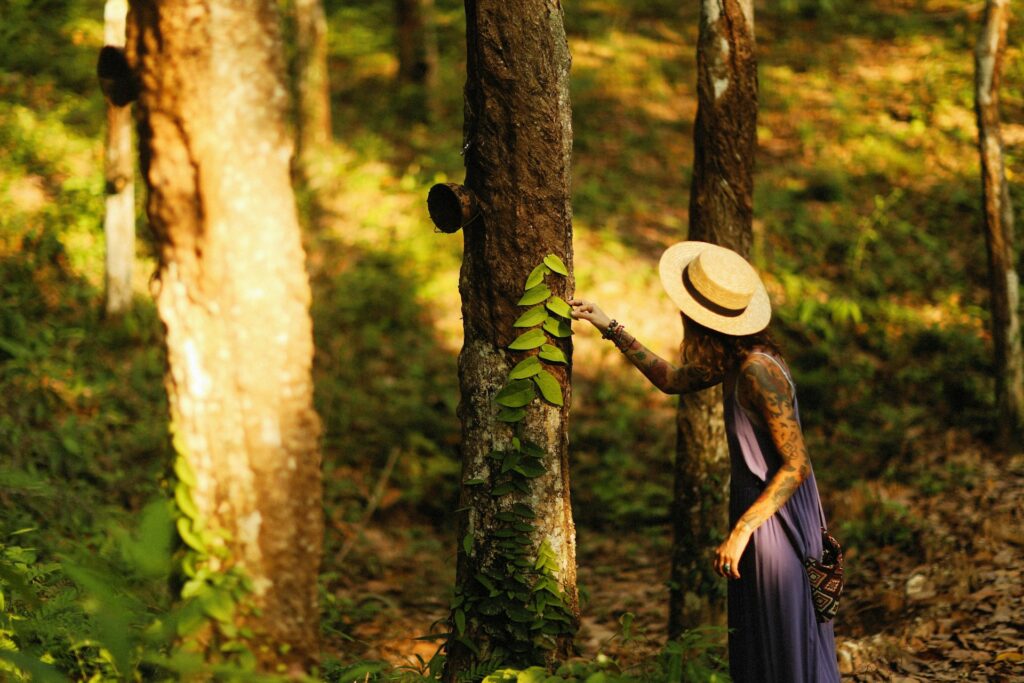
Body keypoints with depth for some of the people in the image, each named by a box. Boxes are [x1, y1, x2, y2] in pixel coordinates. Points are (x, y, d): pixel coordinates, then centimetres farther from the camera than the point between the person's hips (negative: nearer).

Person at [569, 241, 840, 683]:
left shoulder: (757, 371, -25)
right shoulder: (736, 360, 3)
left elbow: (796, 465, -24)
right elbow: (672, 380, 21)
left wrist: (741, 531, -24)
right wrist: (610, 328, 20)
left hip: (776, 522, -9)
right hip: (761, 509, 9)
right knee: (754, 647, 18)